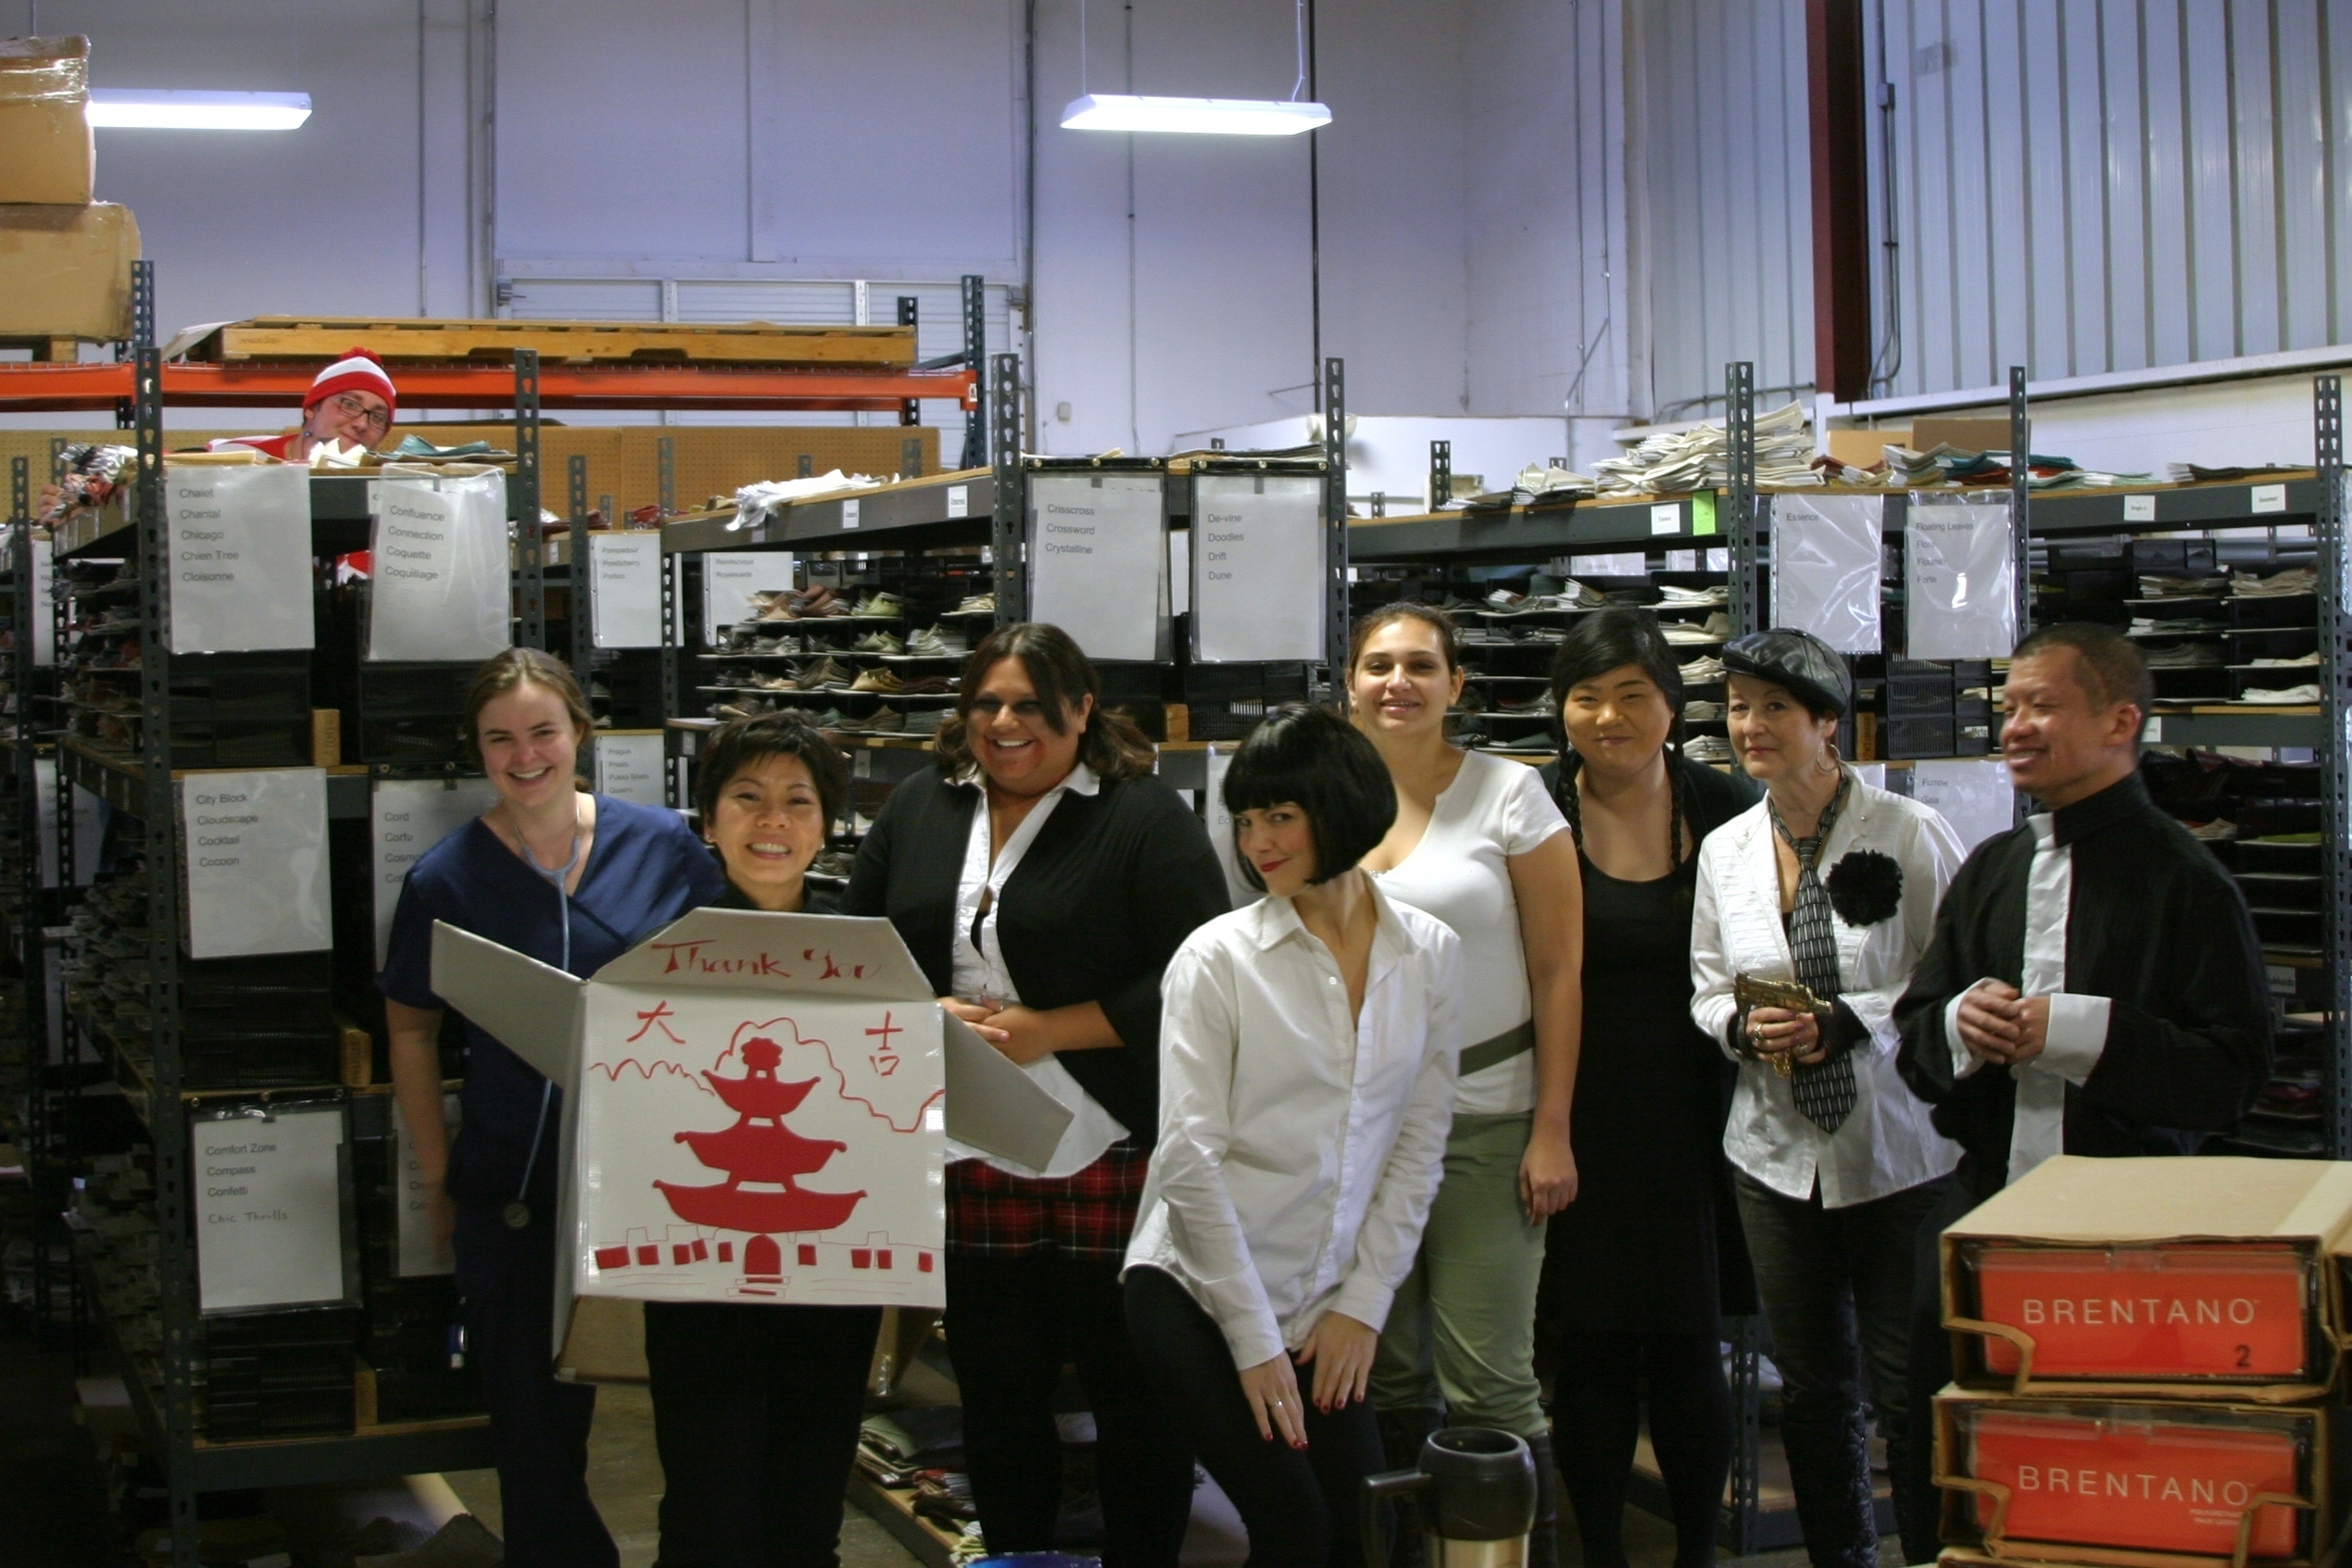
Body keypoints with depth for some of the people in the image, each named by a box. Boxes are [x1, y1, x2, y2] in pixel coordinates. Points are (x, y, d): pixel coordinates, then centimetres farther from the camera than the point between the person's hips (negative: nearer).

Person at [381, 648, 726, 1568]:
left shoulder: (663, 847, -1)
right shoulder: (446, 879, -3)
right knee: (537, 1430, 8)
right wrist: (437, 1178, 2)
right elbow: (411, 1028, 6)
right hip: (515, 1196, 0)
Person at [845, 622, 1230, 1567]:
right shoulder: (919, 808, 11)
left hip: (1109, 1159, -5)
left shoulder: (1143, 815, -5)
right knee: (994, 1388, 14)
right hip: (963, 1159, 5)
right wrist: (923, 1014, -7)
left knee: (1132, 1385, 3)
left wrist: (1044, 1030, -16)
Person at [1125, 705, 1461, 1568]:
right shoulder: (1217, 958, -8)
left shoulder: (1429, 955, 3)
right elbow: (1189, 1159, -11)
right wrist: (1255, 1340, -12)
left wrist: (1363, 1304, -1)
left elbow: (1419, 1145, 6)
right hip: (1194, 1292, -4)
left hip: (1325, 1309, 4)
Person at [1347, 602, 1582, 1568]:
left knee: (1488, 1387, -5)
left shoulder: (1510, 795, -2)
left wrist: (1551, 1131, -9)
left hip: (1482, 1125, -4)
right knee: (1385, 1378, 8)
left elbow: (1558, 970, -3)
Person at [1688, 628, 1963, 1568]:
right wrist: (1741, 1025, -8)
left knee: (1911, 1393, -2)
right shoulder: (1724, 849, 6)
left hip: (1899, 1157, -5)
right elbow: (1706, 989, 14)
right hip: (1778, 1154, 5)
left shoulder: (1909, 835, -9)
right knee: (1812, 1392, 14)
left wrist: (1852, 1023, -19)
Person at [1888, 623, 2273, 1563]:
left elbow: (2233, 1071, -12)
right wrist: (1958, 1025, -8)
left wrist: (2076, 1031, -18)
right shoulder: (1989, 871, 14)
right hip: (1981, 1210, 5)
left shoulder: (2182, 880, -5)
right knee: (1934, 1473, 6)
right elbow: (1916, 1042, 14)